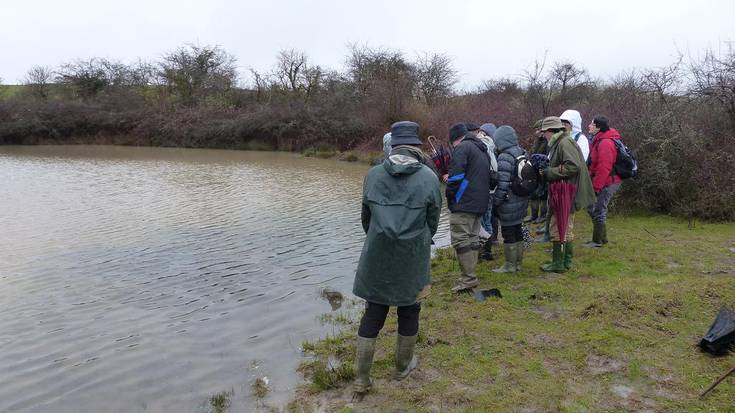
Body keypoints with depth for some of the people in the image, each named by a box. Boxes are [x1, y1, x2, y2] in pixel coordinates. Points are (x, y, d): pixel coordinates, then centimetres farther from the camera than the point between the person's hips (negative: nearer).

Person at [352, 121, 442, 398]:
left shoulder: (373, 175, -3)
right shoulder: (429, 178, -9)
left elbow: (366, 217, 8)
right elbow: (433, 221, 1)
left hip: (376, 258, 2)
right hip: (413, 260, -1)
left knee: (372, 316, 11)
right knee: (409, 312, 18)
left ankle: (361, 380, 15)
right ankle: (403, 366, 36)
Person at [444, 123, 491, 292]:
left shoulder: (462, 147, -8)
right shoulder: (482, 149, 21)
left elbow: (456, 175, -19)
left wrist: (449, 194, -4)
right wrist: (451, 178, 21)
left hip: (464, 203, -10)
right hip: (481, 202, 10)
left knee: (460, 240, -7)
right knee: (473, 239, 14)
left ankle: (469, 279, -8)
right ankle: (470, 276, 20)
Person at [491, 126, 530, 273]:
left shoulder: (505, 157, -19)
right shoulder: (521, 153, 9)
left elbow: (502, 183, -22)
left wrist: (496, 201, -14)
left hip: (509, 203, -9)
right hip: (522, 200, 9)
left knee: (508, 233, 2)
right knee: (517, 231, 17)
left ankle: (510, 265, 11)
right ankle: (518, 262, 27)